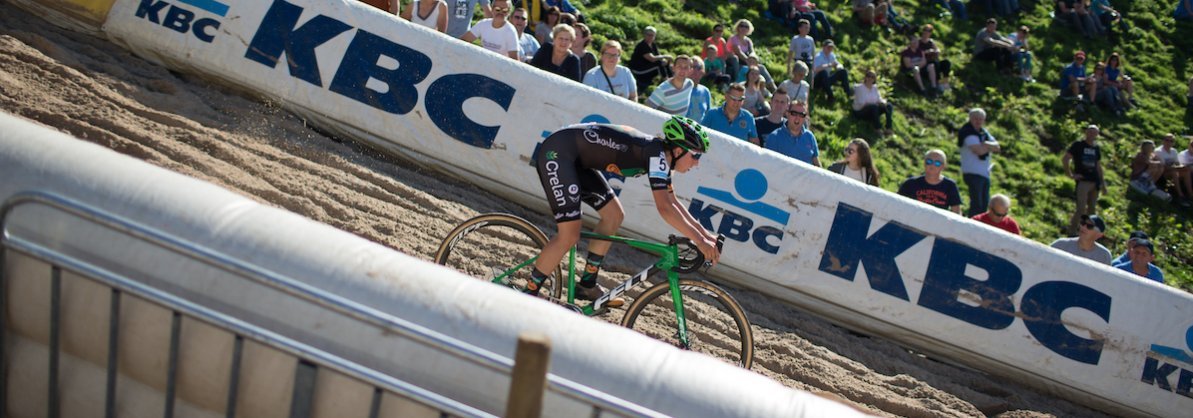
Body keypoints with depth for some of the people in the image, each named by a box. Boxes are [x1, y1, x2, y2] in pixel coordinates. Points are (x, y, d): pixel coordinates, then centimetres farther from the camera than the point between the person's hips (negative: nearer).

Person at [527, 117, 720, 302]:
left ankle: (587, 285, 20)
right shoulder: (656, 153, -21)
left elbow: (673, 202, 17)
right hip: (556, 153, -10)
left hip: (576, 160, 10)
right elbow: (665, 208, -29)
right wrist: (699, 241, -25)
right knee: (569, 236, -15)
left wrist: (705, 234, 11)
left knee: (614, 216, 12)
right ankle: (529, 295, 0)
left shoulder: (661, 157, 7)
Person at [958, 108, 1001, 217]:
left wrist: (986, 144, -16)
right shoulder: (968, 132, -11)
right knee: (976, 204, -11)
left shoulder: (984, 132, 14)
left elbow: (997, 148, 5)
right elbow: (980, 151, -23)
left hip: (985, 173, 9)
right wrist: (990, 146, -2)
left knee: (984, 203, 14)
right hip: (973, 173, -9)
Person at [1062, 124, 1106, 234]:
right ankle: (1071, 231, -7)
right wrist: (1071, 175, -10)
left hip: (1094, 182, 6)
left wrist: (1102, 182, 19)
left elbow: (1098, 166, 22)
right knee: (1081, 209, -14)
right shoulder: (1078, 145, -3)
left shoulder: (1096, 148, 15)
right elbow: (1065, 159, -7)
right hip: (1083, 181, -6)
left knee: (1092, 209, 11)